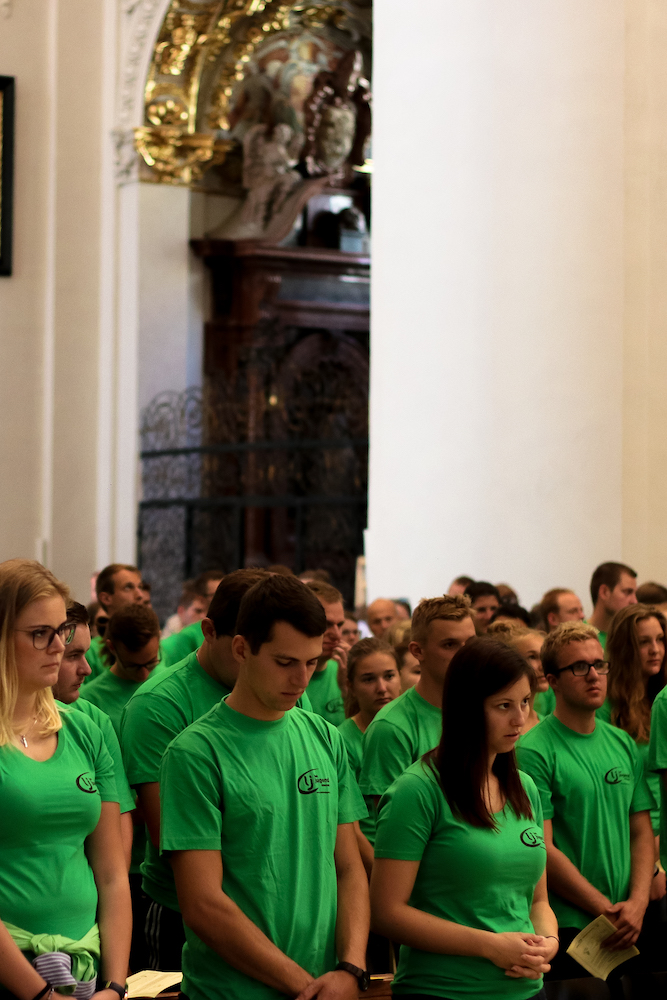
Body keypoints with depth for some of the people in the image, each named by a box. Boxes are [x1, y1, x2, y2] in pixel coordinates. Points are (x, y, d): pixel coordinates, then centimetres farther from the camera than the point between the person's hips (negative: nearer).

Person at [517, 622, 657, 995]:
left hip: (630, 926, 6)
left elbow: (642, 832, 10)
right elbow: (543, 850, -14)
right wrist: (608, 910, -12)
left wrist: (637, 902, -6)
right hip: (568, 928, -6)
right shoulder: (534, 752, -10)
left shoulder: (624, 744, 10)